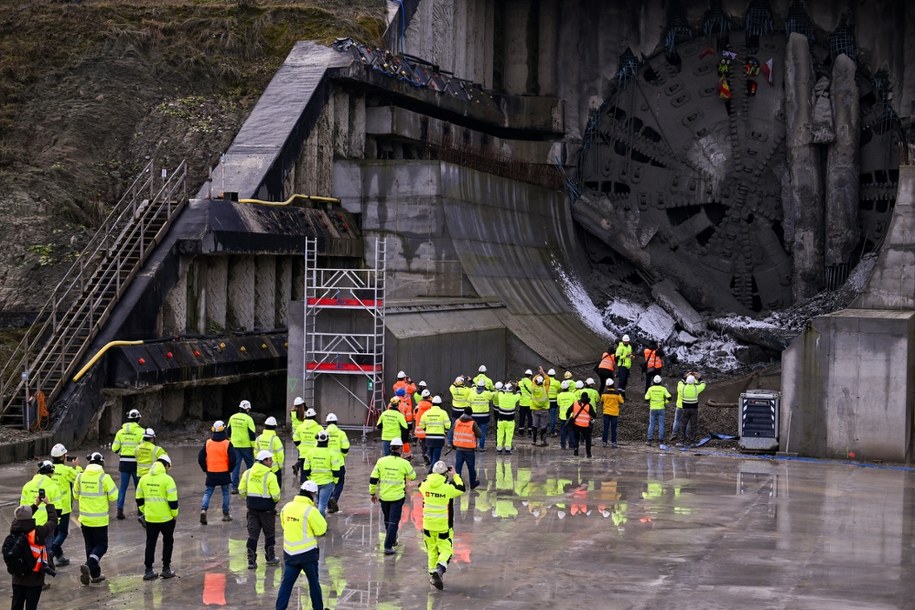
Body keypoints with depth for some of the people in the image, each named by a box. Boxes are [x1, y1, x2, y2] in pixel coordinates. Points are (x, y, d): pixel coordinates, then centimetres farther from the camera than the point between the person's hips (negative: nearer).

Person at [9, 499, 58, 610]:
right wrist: (49, 504, 4)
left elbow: (21, 518, 9)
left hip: (18, 578, 4)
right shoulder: (38, 533, -24)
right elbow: (53, 520, -10)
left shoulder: (14, 532, -11)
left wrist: (35, 504, 15)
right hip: (34, 578, -4)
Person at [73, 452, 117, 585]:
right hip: (100, 519, -4)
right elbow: (114, 496, -10)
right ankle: (89, 565, -19)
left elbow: (76, 495, 10)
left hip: (85, 518, 4)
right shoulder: (104, 478, -14)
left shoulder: (80, 477, -2)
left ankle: (95, 574, 20)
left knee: (90, 546, 16)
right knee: (101, 545, 6)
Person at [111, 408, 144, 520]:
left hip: (124, 462, 3)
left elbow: (115, 448, 6)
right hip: (136, 462, -3)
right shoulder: (140, 431, -8)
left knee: (123, 486, 8)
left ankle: (120, 510, 2)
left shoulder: (121, 431, 4)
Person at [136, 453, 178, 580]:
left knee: (150, 543, 11)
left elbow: (139, 499, 11)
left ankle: (148, 571, 10)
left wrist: (144, 511, 21)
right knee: (168, 542, 13)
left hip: (150, 518, 4)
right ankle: (166, 569, 14)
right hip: (166, 518, -4)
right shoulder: (167, 479, -13)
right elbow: (173, 500, -15)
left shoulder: (144, 479, 4)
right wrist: (175, 514, -1)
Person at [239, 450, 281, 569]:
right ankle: (270, 557, 26)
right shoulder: (270, 476, -16)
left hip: (252, 507, 4)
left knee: (253, 534, 9)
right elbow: (276, 495, -17)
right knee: (269, 534, 14)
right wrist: (275, 500, 5)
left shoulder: (247, 473, 0)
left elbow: (241, 490, 4)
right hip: (267, 509, -4)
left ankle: (251, 560, 5)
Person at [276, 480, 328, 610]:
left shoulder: (287, 507, 2)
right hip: (307, 552, -5)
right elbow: (321, 530, -11)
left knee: (287, 582, 6)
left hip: (289, 551, 5)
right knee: (313, 582, 11)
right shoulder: (310, 510, -17)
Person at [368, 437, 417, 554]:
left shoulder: (381, 461, -5)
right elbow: (412, 476, 6)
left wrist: (373, 493, 12)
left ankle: (392, 540, 40)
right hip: (397, 497, -3)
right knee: (393, 522, 0)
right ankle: (388, 547, -8)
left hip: (383, 496, 3)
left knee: (387, 520, 22)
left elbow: (373, 479, -1)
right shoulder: (404, 463, -12)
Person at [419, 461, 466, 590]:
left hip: (428, 525, 4)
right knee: (445, 550, 4)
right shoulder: (448, 487, -15)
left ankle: (432, 573, 22)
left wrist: (434, 475, 23)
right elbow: (462, 489, 3)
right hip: (444, 526, -3)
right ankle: (439, 570, -20)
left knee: (431, 550, 17)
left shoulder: (425, 485, -6)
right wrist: (455, 476, 13)